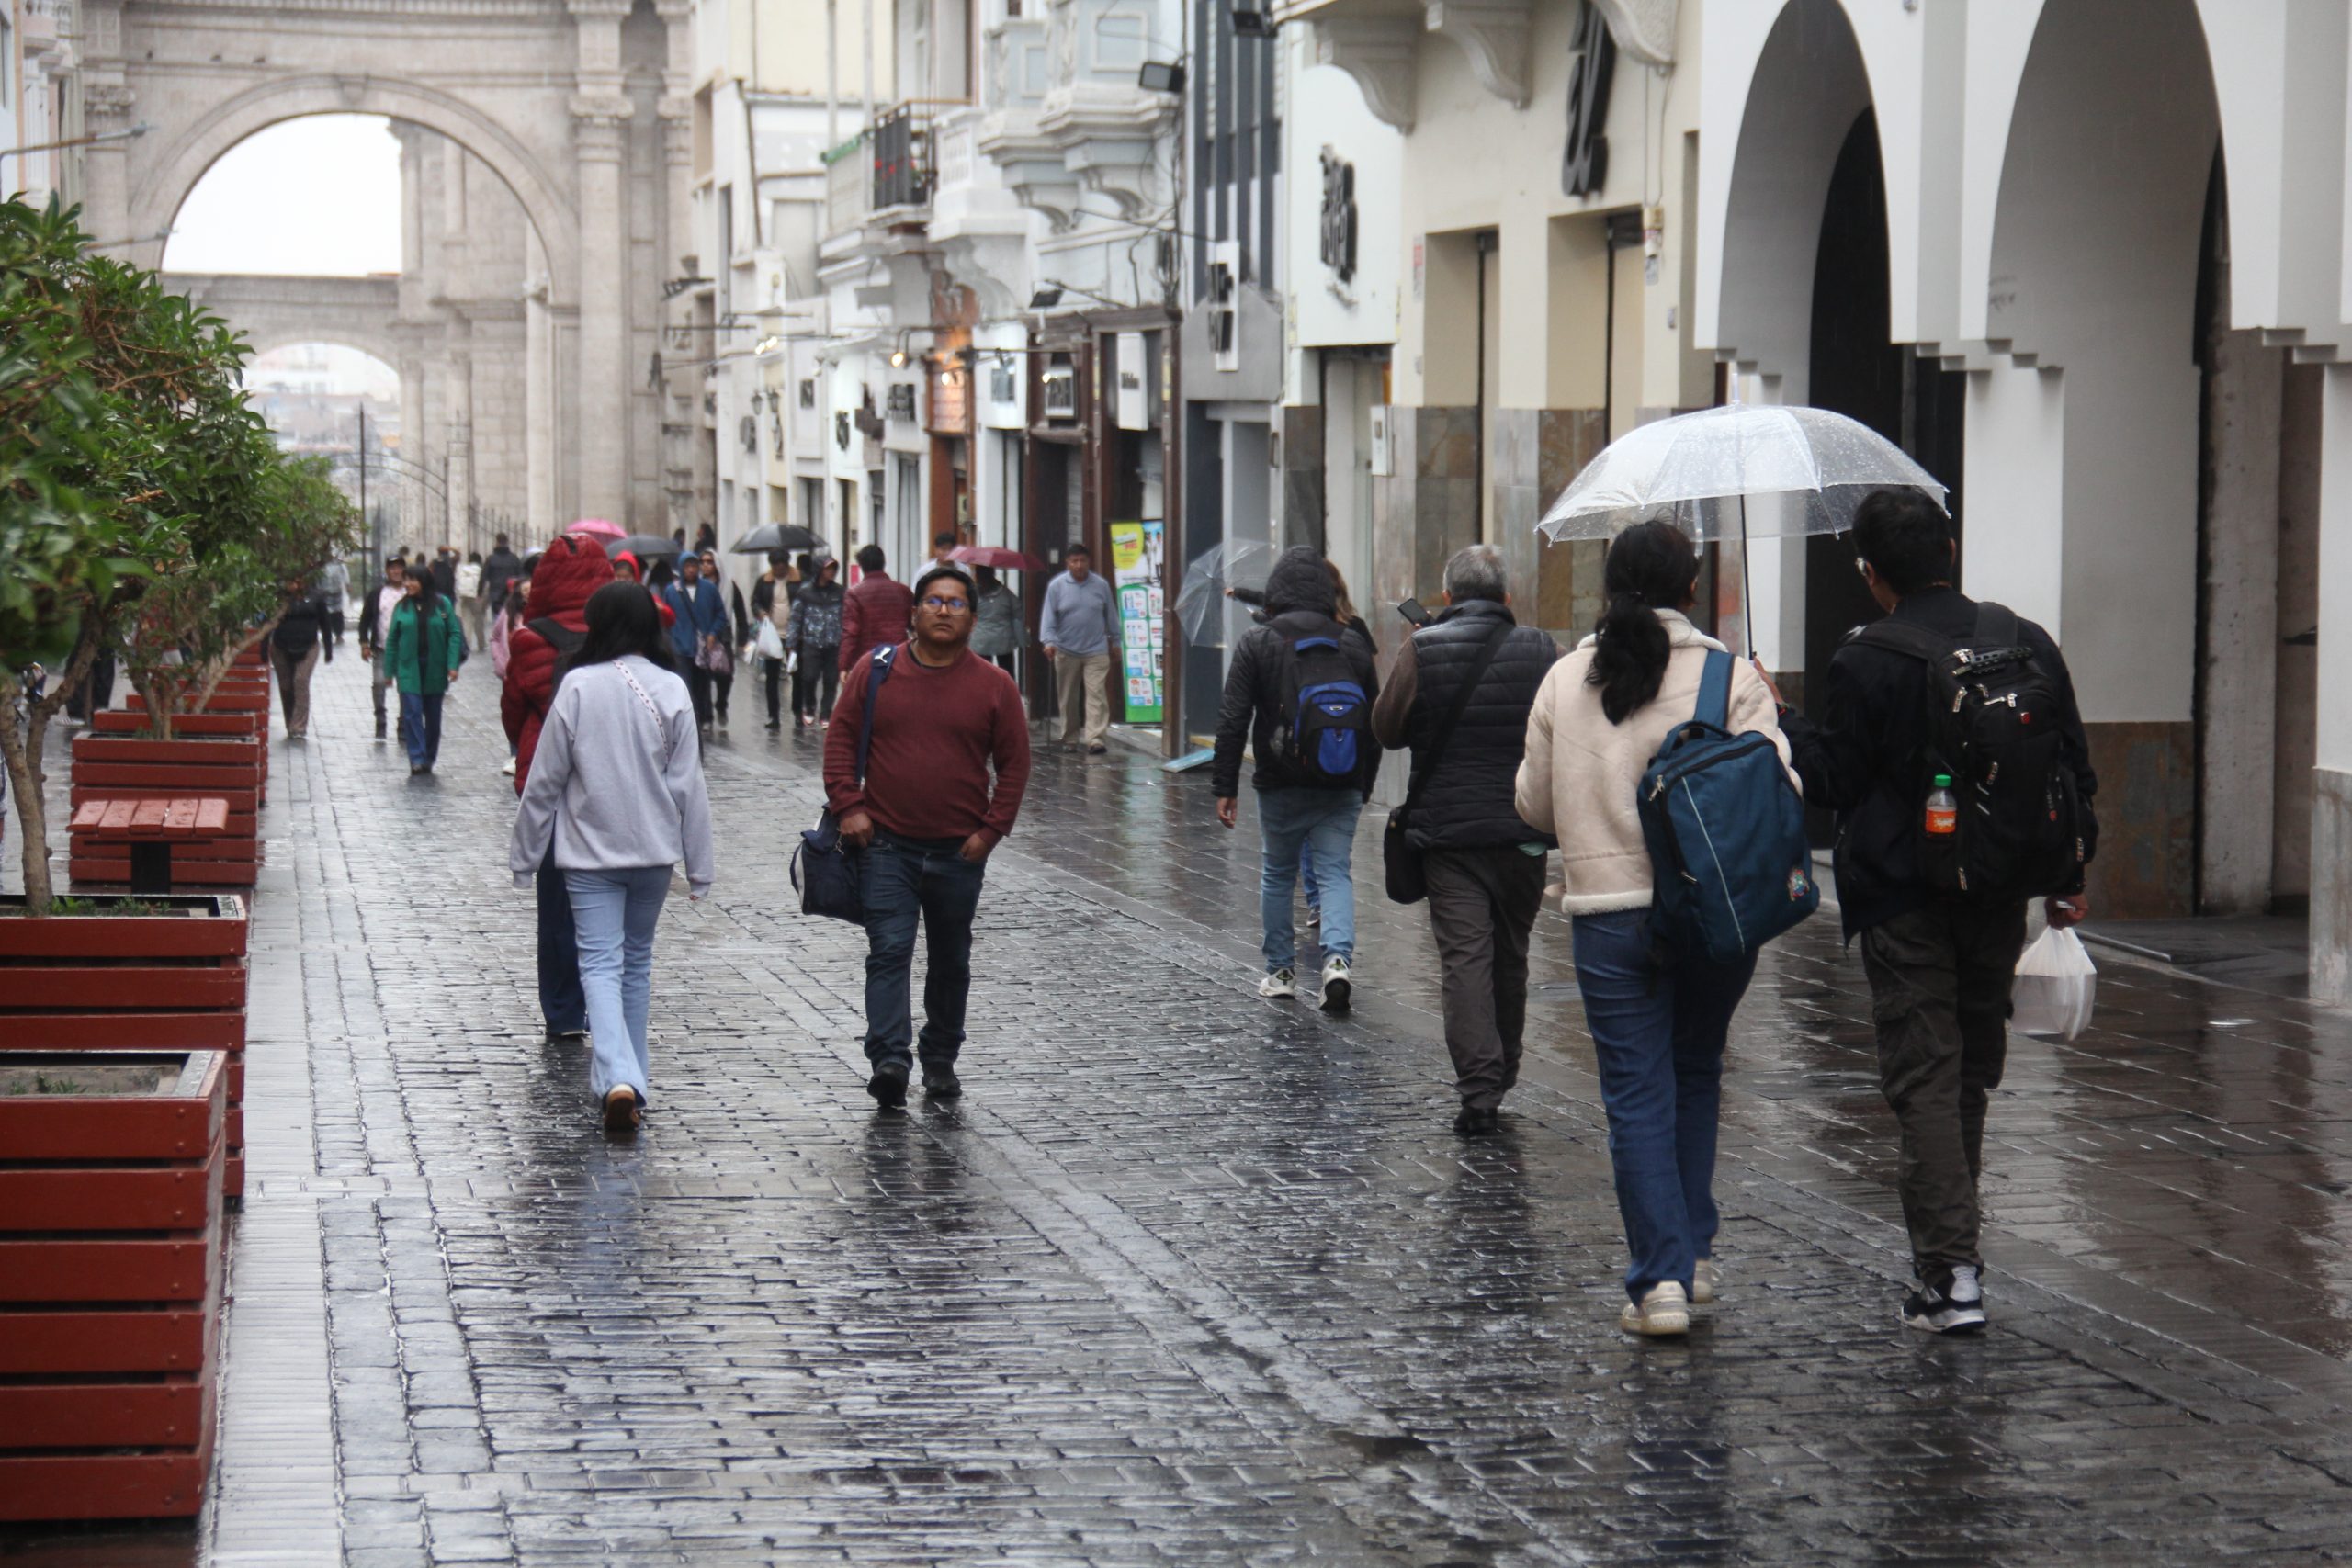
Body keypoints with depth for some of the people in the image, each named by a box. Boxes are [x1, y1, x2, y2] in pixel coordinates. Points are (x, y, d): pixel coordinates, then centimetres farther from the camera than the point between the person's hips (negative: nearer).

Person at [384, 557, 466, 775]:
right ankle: (417, 759, -13)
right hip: (409, 669, 0)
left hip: (435, 670, 0)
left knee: (433, 715, 10)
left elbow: (455, 634, -3)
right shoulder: (402, 607, 2)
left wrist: (453, 665, -11)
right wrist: (389, 670, 2)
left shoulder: (442, 604, -2)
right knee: (412, 712, -11)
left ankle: (428, 759, 23)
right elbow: (392, 640, 5)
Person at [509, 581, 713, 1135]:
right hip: (654, 848, 2)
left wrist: (524, 854, 6)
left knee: (601, 964, -4)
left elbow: (546, 779, -4)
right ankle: (629, 1073, 25)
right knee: (637, 960, 18)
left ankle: (618, 1079, -23)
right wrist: (698, 866, 5)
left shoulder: (578, 686, -9)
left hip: (589, 850, -2)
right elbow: (688, 784, -2)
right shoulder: (671, 690, -4)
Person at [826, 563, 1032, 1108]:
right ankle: (889, 1060, -20)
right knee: (889, 952, -13)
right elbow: (841, 740, 5)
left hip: (960, 851, 1)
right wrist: (848, 806, -6)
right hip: (886, 844, -1)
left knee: (950, 961, 12)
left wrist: (991, 829, -3)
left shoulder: (993, 685, 1)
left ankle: (940, 1060, 25)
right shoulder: (875, 671, 1)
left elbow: (1015, 763, 5)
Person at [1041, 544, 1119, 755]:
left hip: (1096, 651, 0)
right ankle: (1070, 738, 23)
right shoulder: (1056, 586, 0)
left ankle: (1095, 739, -14)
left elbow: (1111, 615, 12)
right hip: (1066, 652, 0)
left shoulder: (1101, 585, 3)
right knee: (1068, 698, 10)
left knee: (1096, 695, -10)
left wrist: (1116, 641, 15)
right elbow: (1049, 617, -3)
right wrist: (1049, 641, -16)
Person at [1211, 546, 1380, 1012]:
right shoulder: (1354, 648, 5)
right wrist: (1363, 787, 19)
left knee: (1277, 874, 14)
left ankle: (1280, 970, 19)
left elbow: (1233, 720, -7)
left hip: (1280, 785, -2)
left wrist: (1225, 786, -4)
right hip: (1340, 786, 2)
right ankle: (1339, 957, -19)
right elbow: (1374, 724, 10)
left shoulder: (1256, 644, -4)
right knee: (1335, 871, 3)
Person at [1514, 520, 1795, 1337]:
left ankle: (1659, 1278, -6)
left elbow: (1534, 804, 10)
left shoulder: (1565, 679, 3)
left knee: (1637, 1093, 2)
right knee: (1696, 1076, 19)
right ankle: (1692, 1254, 23)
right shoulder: (1729, 676, -4)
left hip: (1606, 913, 0)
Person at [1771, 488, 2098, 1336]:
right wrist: (2068, 874, 18)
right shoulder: (2026, 643, 4)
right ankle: (1952, 1234, 31)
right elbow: (2073, 766, 9)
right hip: (2000, 896, 5)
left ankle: (1951, 1272, -9)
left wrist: (1780, 723, 8)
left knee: (1924, 1078, -2)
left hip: (1905, 902, -5)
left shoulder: (1864, 664, -13)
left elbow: (1834, 780, -8)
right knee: (1972, 1070, 19)